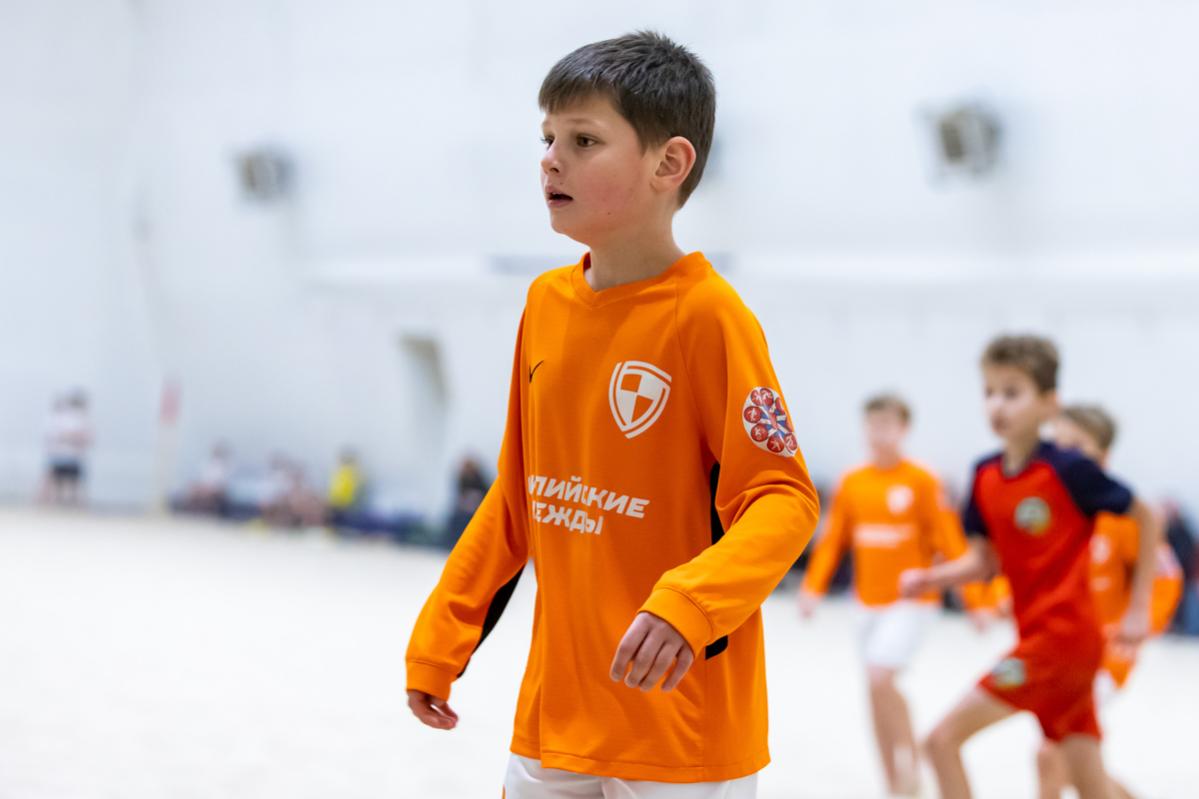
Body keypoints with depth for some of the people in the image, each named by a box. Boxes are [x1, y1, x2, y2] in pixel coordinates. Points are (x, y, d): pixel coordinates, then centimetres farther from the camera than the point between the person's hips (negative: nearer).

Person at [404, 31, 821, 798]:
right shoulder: (547, 304, 7)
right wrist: (439, 639, 15)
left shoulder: (708, 315, -13)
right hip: (554, 716, 6)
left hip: (682, 727, -6)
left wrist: (687, 604, -31)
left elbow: (784, 498, -15)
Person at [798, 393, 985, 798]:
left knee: (880, 678, -21)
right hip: (870, 603, 5)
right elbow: (832, 540, 6)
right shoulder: (851, 483, 2)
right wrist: (812, 589, -3)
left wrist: (977, 601, -10)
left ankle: (909, 760, 0)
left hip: (911, 601, -5)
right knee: (878, 690, 10)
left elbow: (950, 544, -10)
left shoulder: (921, 482, -11)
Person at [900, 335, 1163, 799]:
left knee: (943, 739, -11)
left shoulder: (1069, 470, -12)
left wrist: (1138, 609, -4)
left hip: (1064, 635, -7)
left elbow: (1146, 519, -3)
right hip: (1035, 636, 7)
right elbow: (984, 561, 13)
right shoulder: (985, 477, 7)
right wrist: (928, 579, -5)